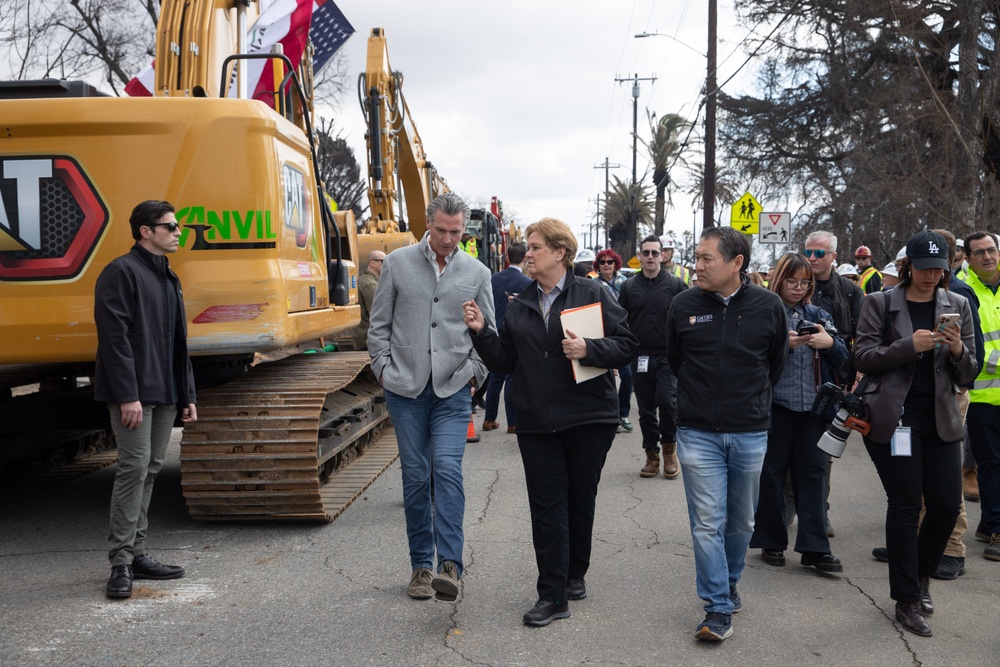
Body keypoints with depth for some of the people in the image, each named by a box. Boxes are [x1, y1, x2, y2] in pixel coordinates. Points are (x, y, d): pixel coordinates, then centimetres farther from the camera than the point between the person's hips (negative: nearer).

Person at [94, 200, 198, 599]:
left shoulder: (168, 277, 19)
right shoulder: (122, 273, -8)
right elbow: (115, 338, -16)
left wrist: (187, 395, 18)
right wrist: (127, 395, -21)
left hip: (165, 394, 8)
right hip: (134, 394, -8)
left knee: (149, 471, 10)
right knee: (134, 469, -10)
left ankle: (137, 554, 18)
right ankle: (121, 563, -3)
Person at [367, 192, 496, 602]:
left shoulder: (477, 273, 6)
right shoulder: (398, 263, 5)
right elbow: (379, 325, 8)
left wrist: (475, 373, 0)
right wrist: (384, 368, 0)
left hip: (453, 389, 0)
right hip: (405, 388, 1)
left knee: (447, 469, -15)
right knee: (415, 476, 5)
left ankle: (449, 565, -14)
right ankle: (421, 565, 15)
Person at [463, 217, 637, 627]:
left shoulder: (593, 294, -2)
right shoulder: (519, 306, 11)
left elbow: (626, 345, -6)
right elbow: (503, 362, 9)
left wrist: (588, 349, -21)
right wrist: (481, 332, -5)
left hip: (588, 419, -3)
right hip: (537, 422, 3)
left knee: (580, 500, 12)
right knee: (546, 505, 1)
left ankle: (575, 574, 32)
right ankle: (552, 596, 5)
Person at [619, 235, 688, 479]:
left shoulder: (676, 284, 1)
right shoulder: (629, 286, 8)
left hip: (668, 356, -3)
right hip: (639, 357, 3)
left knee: (668, 402, -14)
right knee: (646, 408, 7)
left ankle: (669, 446, 10)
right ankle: (652, 454, 20)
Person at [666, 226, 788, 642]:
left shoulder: (768, 306, -5)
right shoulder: (684, 304, -5)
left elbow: (776, 363, 11)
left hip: (750, 433, 1)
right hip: (698, 432, -1)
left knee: (741, 522, 15)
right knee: (708, 523, -2)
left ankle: (729, 583, 38)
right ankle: (718, 608, 8)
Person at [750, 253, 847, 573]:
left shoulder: (818, 315, 13)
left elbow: (842, 357, 10)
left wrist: (830, 343, -10)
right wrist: (783, 344, -20)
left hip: (812, 404, 4)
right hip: (775, 404, -3)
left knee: (812, 472, 3)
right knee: (772, 472, 4)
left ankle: (814, 546, 7)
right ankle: (771, 541, 16)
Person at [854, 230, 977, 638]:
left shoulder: (958, 306, 10)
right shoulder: (880, 304, 1)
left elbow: (968, 374, 10)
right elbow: (863, 357, -6)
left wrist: (959, 351, -13)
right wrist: (909, 346, -19)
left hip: (940, 420, 4)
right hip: (894, 417, -3)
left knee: (947, 503, 2)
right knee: (905, 505, 0)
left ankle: (921, 574, 31)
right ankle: (907, 600, 13)